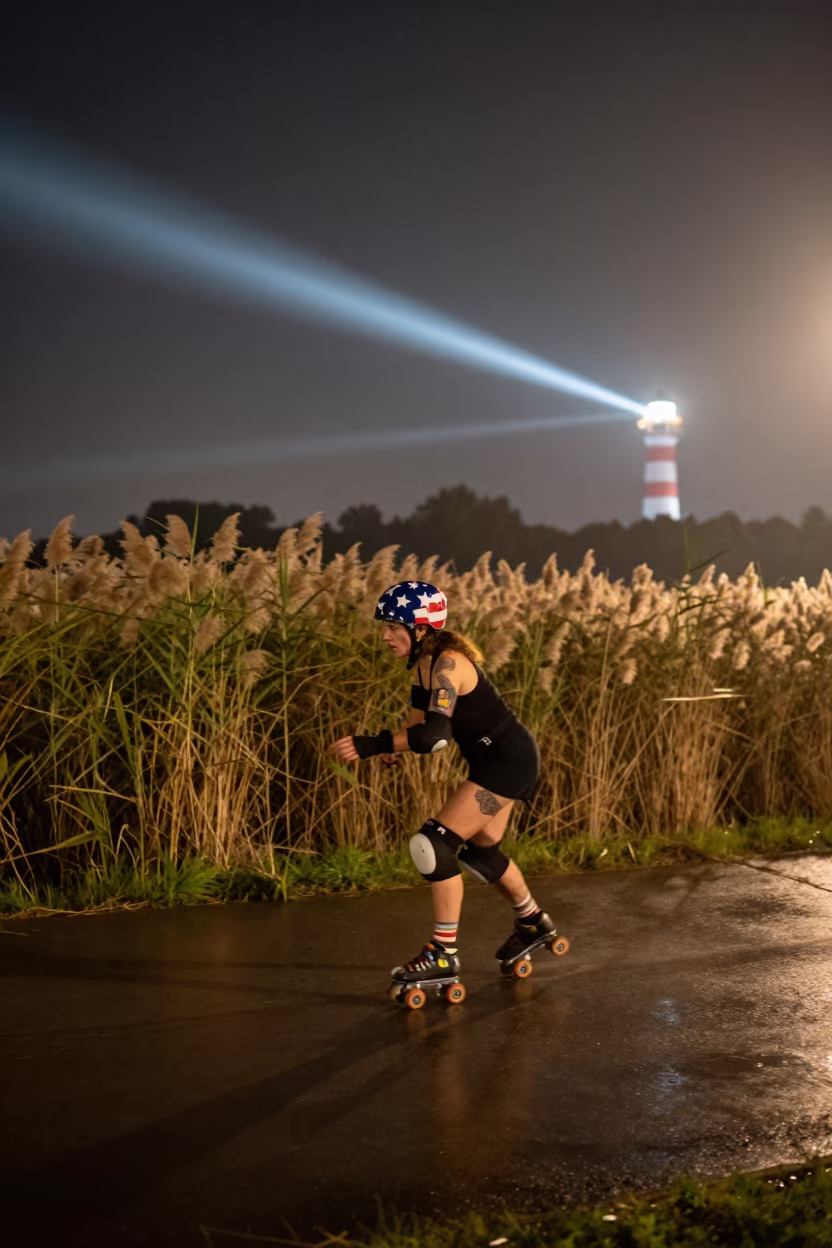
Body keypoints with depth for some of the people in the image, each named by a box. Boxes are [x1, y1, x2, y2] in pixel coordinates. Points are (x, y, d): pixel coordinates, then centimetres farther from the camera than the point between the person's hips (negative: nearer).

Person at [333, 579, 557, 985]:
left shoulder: (447, 663, -24)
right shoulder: (424, 663, 5)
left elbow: (436, 734, -36)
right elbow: (418, 725, 6)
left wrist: (373, 745, -40)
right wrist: (383, 748, -12)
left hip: (508, 761, -10)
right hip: (495, 758, 10)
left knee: (433, 843, -15)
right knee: (478, 849, 24)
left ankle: (443, 953, -7)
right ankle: (531, 922, 46)